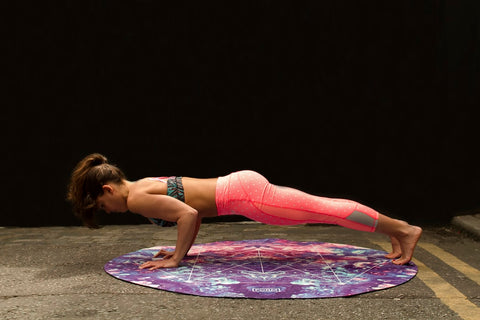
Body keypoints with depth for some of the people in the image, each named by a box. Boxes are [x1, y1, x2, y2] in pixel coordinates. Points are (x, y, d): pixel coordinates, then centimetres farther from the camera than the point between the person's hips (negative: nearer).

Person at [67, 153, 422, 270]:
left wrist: (176, 258, -10)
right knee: (323, 207, 11)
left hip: (242, 194, -8)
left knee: (324, 210, -3)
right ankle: (398, 229, 21)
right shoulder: (145, 184, 17)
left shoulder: (136, 198, -10)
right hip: (240, 185, 8)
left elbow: (188, 214, -20)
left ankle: (402, 229, 6)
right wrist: (184, 249, 19)